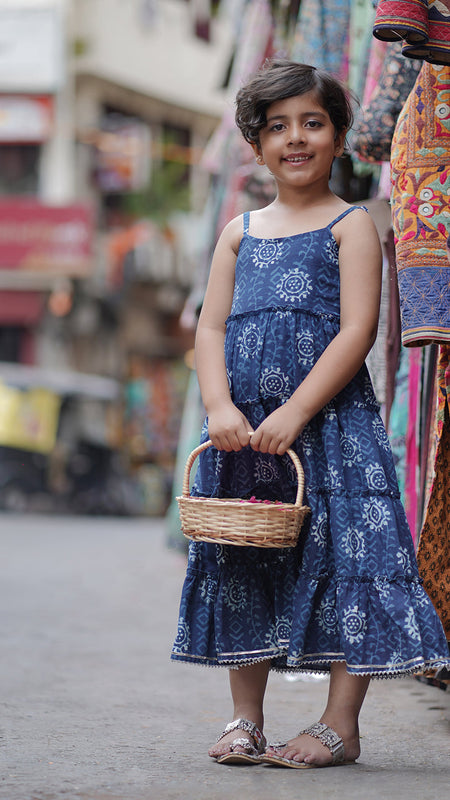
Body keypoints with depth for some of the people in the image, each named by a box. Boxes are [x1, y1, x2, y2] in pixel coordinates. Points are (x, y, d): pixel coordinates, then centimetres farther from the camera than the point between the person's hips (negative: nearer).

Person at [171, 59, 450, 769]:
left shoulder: (351, 226, 0)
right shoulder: (240, 232, 14)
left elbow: (357, 330, -10)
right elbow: (210, 329, 8)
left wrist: (294, 413, -17)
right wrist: (222, 408, -10)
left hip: (329, 424, -5)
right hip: (242, 430, 5)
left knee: (345, 563, -6)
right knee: (243, 570, 9)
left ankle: (341, 725, 2)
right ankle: (246, 720, 19)